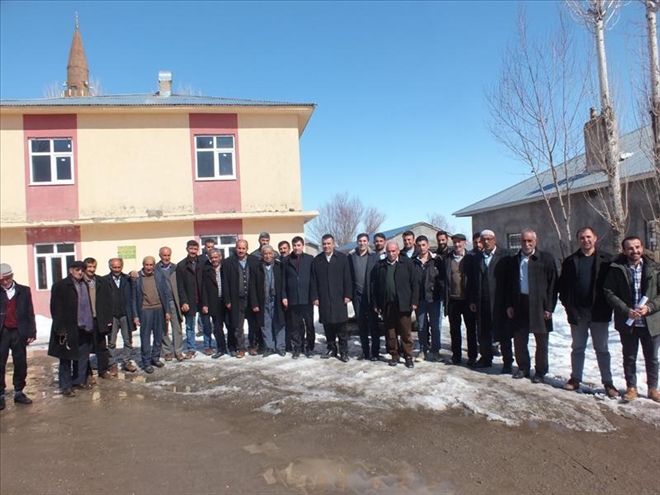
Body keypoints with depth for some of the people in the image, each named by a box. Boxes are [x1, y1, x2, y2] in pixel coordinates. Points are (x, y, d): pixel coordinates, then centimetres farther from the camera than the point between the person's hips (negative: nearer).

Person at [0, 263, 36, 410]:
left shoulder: (24, 291, 4)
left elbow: (30, 314, 4)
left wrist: (31, 333, 0)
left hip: (19, 333, 1)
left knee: (21, 365, 8)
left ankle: (19, 392, 20)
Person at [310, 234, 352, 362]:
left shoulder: (342, 258, 3)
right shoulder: (316, 260, 7)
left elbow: (347, 278, 0)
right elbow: (314, 281, 6)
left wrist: (347, 295, -5)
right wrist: (314, 297, 0)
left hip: (339, 298, -2)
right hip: (323, 299, 2)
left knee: (341, 326, 0)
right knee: (327, 326, 5)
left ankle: (343, 351, 7)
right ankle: (331, 349, 18)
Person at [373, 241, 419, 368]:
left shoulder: (407, 263, 1)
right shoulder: (380, 265, 8)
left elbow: (414, 283, 0)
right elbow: (376, 286, 8)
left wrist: (414, 301, -5)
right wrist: (376, 304, 4)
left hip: (403, 304, -2)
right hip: (386, 305, 2)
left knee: (406, 332, 2)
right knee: (390, 333, 8)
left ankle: (408, 356, 14)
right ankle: (394, 355, 20)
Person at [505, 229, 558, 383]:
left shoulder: (546, 258, -2)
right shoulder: (514, 260, 9)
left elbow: (552, 284, -4)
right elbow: (509, 284, 11)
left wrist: (549, 307, -9)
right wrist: (509, 305, 3)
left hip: (539, 306, -3)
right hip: (519, 305, 3)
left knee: (541, 342, 7)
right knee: (519, 339, 9)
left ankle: (540, 372, 20)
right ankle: (523, 368, 25)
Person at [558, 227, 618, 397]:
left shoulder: (606, 259, -1)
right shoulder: (570, 261, 5)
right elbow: (563, 286, 4)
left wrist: (608, 306, -9)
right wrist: (568, 306, -5)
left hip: (599, 312, -2)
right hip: (577, 312, 2)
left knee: (602, 349, 8)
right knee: (577, 348, 12)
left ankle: (608, 382, 16)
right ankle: (575, 379, 21)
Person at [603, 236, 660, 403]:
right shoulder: (616, 269, -6)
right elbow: (609, 292, -6)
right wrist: (626, 310, -16)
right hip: (627, 322, -1)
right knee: (629, 357, 12)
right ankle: (631, 387, 26)